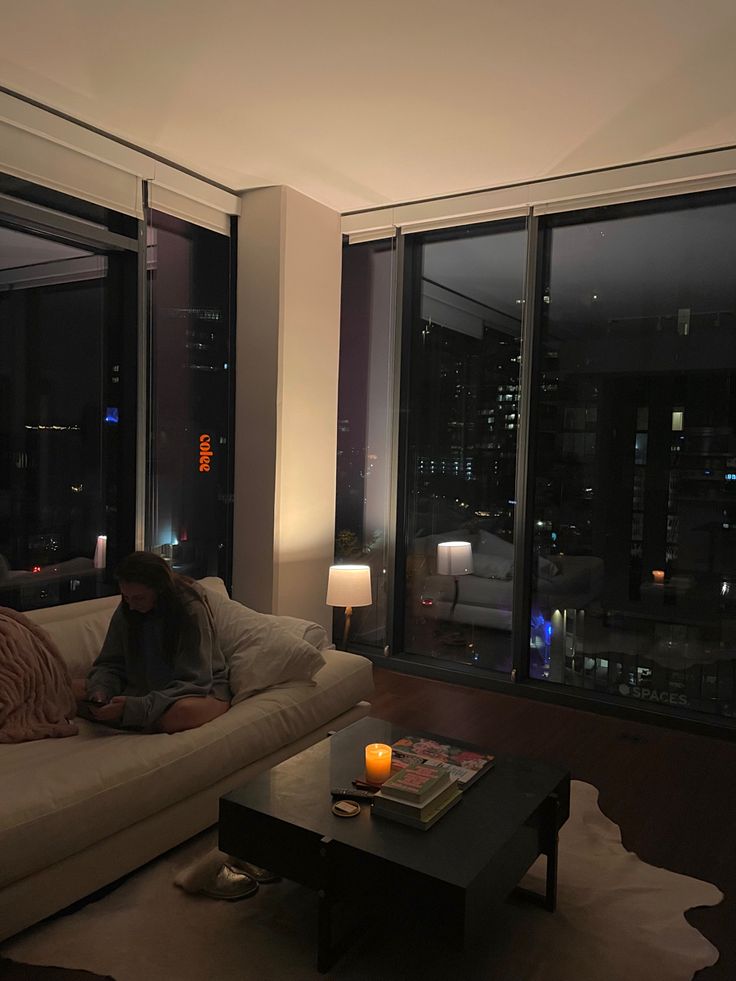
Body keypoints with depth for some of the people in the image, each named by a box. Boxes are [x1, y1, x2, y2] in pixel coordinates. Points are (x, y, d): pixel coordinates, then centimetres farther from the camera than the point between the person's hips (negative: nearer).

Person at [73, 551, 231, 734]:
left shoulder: (192, 609, -22)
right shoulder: (125, 611, -5)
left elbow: (193, 682, -22)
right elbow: (110, 664, 3)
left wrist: (139, 707, -34)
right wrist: (100, 691, -20)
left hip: (203, 690, -5)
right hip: (145, 688, 5)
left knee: (184, 711, -42)